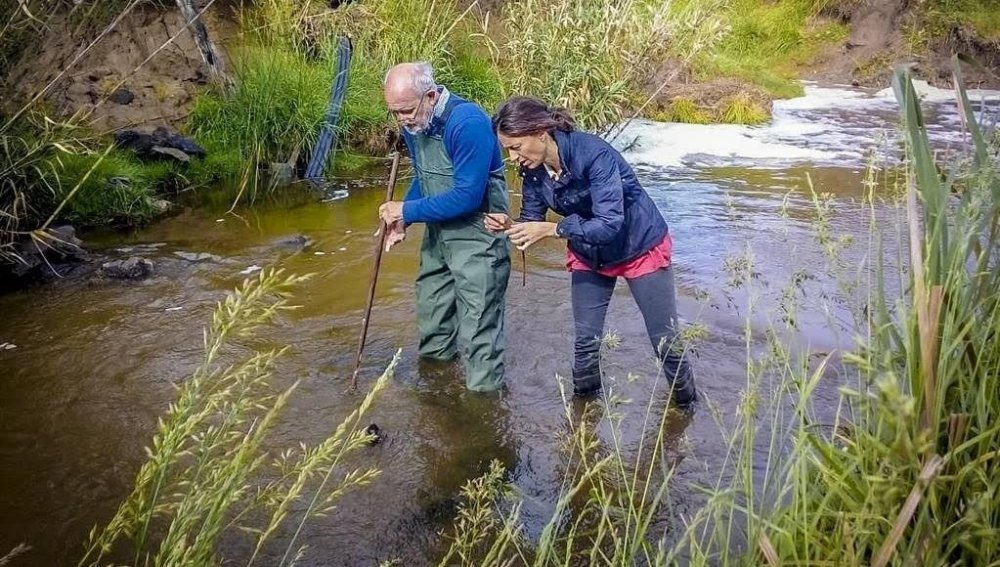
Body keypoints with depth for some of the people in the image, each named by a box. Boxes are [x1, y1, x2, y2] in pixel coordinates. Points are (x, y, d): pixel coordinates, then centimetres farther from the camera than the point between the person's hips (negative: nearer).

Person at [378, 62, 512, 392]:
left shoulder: (468, 123, -26)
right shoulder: (415, 124, -1)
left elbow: (467, 196, -28)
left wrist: (407, 210, -21)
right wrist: (402, 221, -2)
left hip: (476, 234, -9)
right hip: (438, 231, 9)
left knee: (477, 328, -5)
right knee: (431, 315, 23)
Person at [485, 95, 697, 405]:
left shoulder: (593, 153, -33)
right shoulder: (533, 170, -14)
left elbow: (609, 224, -38)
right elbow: (532, 221, -6)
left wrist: (552, 229, -43)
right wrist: (509, 225, -27)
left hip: (641, 247, -5)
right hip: (589, 256, 5)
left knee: (665, 341, 5)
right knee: (585, 341, 6)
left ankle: (686, 405, 27)